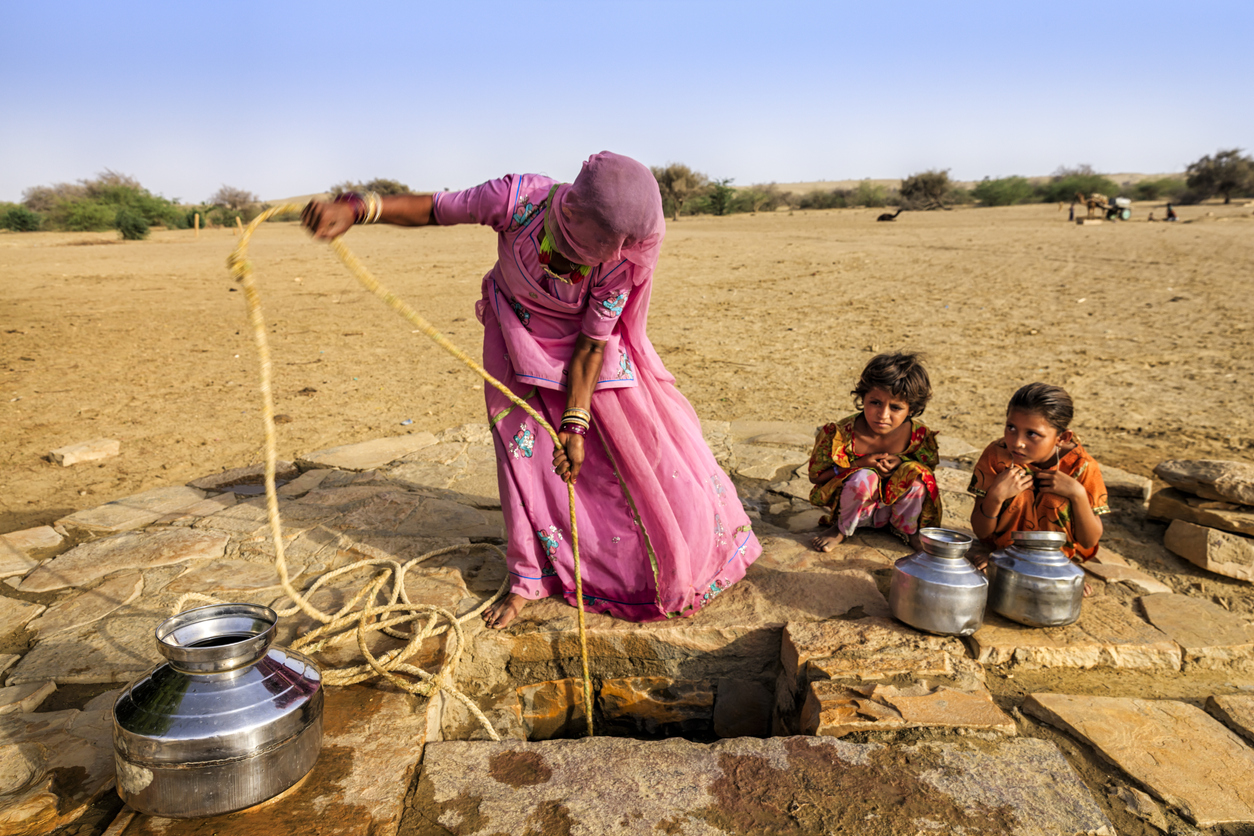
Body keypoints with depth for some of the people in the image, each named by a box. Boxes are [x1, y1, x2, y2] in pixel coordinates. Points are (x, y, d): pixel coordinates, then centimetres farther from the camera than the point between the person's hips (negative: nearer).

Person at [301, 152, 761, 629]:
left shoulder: (621, 258, -31)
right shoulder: (519, 199, -32)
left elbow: (594, 340, -24)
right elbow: (434, 209, -20)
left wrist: (575, 424, -25)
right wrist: (355, 208, -34)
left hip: (582, 343, 0)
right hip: (518, 335, 1)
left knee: (638, 441, 1)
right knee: (523, 444, -2)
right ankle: (529, 579, 14)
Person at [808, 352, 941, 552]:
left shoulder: (919, 434, -16)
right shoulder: (842, 433, -24)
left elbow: (929, 469, 1)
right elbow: (815, 475, -15)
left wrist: (901, 463, -23)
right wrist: (859, 464, -29)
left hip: (895, 505, 3)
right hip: (856, 508, -2)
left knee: (915, 472, -25)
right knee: (863, 478, -35)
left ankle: (907, 528, 2)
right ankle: (842, 529, -6)